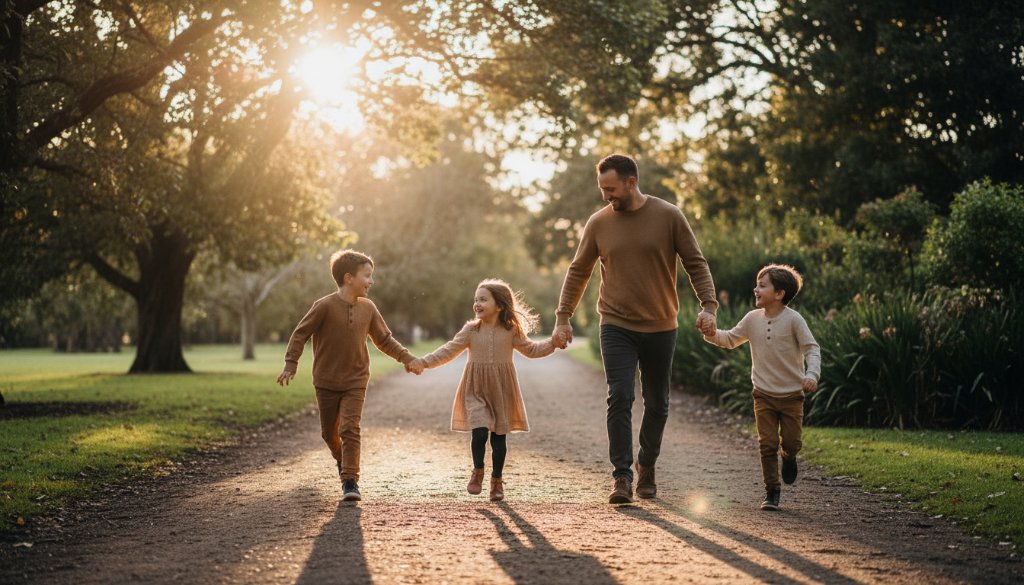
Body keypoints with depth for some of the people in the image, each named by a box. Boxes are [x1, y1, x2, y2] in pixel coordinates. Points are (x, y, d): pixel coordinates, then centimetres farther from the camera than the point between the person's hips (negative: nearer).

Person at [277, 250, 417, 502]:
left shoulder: (368, 308, 0)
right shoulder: (325, 306, -14)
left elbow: (384, 340, 11)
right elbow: (300, 334, -7)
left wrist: (408, 358, 5)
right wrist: (290, 364, -13)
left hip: (355, 382, 1)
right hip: (326, 382, -1)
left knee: (350, 429, -12)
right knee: (329, 432, 12)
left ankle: (350, 481, -9)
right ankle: (342, 459, 42)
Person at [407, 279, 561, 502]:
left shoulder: (511, 332, 1)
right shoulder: (470, 330, -1)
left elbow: (531, 349, 11)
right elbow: (448, 351, -2)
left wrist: (553, 342, -3)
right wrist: (423, 362, -12)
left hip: (501, 391, 1)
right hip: (476, 391, -1)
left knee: (499, 436, 6)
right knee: (479, 432, -15)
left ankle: (496, 480, 21)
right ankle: (477, 472, 10)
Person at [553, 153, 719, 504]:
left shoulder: (669, 217, -4)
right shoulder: (598, 223, 0)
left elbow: (695, 263, -1)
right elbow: (578, 272, 8)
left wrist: (708, 305, -13)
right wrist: (563, 317, 4)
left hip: (660, 328, 0)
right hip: (617, 327, 0)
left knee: (657, 405, 9)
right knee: (620, 398, -13)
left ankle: (647, 468, 30)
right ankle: (622, 478, -11)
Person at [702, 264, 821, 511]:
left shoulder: (793, 319, -10)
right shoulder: (753, 319, 2)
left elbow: (812, 349, -11)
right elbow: (731, 339, 13)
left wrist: (812, 374, -27)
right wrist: (712, 334, -7)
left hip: (791, 394, -2)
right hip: (763, 395, 2)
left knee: (792, 442, 2)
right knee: (767, 444, -2)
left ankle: (789, 458, 39)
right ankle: (772, 492, 7)